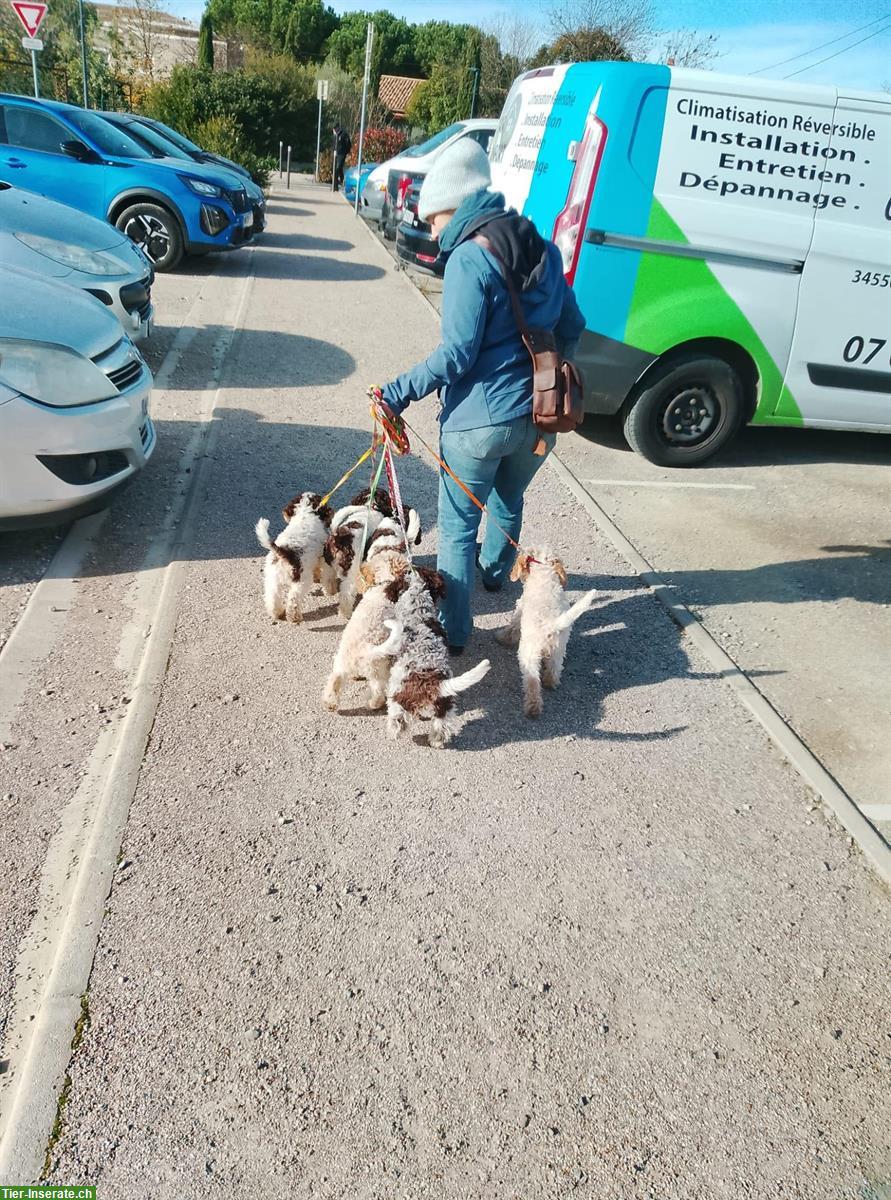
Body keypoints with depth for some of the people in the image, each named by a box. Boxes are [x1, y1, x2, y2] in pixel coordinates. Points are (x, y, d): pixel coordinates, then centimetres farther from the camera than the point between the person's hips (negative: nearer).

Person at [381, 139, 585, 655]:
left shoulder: (470, 258, -14)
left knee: (458, 526, 6)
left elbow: (458, 353, -20)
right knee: (509, 501, 30)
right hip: (538, 416, 8)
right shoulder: (543, 249, 8)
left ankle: (453, 631, 12)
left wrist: (401, 391, -14)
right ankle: (495, 572, 55)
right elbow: (572, 329, 13)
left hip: (479, 420, -7)